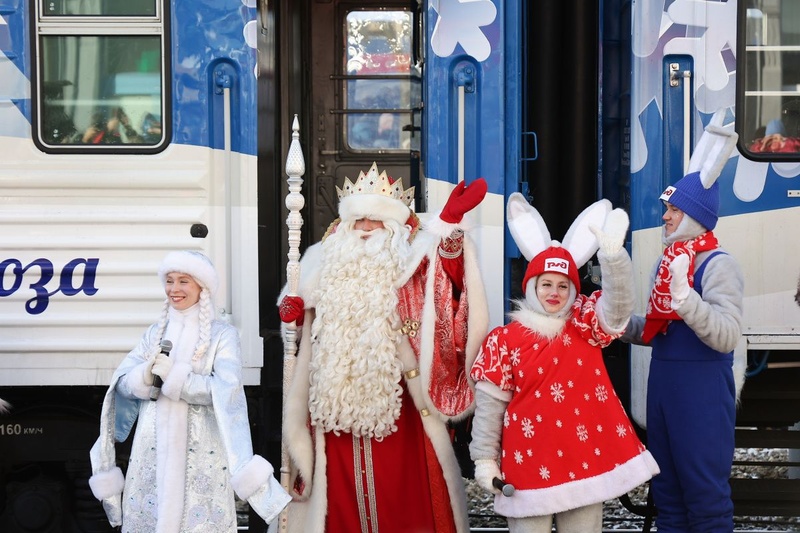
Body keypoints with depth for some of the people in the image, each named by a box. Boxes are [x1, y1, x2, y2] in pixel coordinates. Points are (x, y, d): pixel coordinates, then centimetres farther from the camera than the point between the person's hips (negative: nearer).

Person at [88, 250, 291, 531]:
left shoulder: (222, 334, -2)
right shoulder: (155, 332, 12)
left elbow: (225, 390, -14)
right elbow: (122, 383, 3)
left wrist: (173, 375, -17)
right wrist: (147, 374, -18)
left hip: (200, 449, -4)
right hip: (152, 447, 4)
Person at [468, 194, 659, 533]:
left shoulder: (586, 326, 4)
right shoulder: (504, 339, -1)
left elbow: (618, 305, -16)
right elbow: (490, 402, 0)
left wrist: (612, 254, -33)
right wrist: (484, 458, -4)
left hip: (584, 456, 2)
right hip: (530, 459, -2)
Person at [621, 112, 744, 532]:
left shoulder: (718, 265, -12)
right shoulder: (665, 264, 11)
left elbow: (726, 336, -24)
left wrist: (685, 298, -35)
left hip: (702, 391, -8)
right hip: (662, 384, 8)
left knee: (706, 494, 1)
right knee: (666, 490, 17)